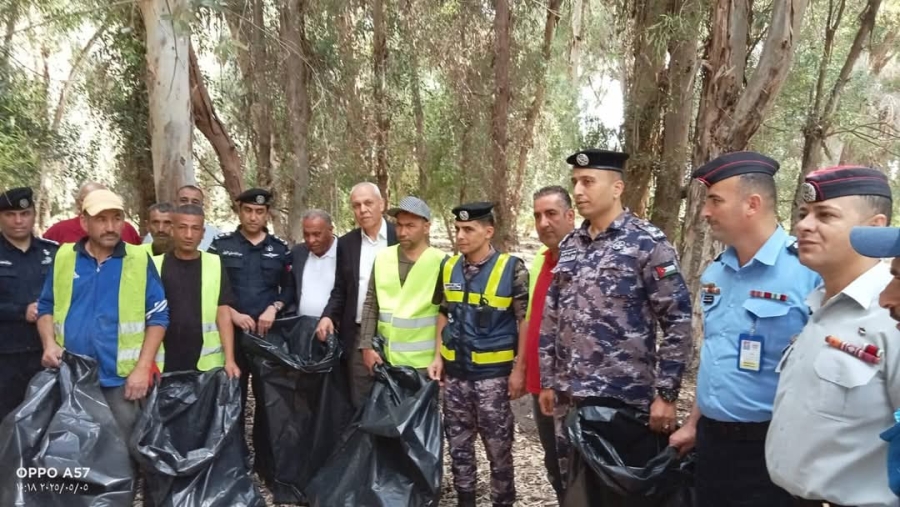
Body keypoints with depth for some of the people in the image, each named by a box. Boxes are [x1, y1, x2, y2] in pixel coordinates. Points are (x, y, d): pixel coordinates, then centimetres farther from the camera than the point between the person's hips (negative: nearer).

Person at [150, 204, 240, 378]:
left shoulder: (215, 264, 2)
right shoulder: (155, 265, 3)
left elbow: (224, 315, -1)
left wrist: (229, 359, -8)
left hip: (207, 364, 0)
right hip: (164, 364, 1)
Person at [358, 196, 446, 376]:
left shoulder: (440, 262, -9)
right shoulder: (383, 258, 3)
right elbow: (370, 305, 7)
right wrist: (366, 346, 2)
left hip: (424, 362, -4)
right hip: (386, 359, 4)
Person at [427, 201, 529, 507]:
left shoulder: (512, 268, -10)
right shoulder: (449, 267, 4)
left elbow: (525, 321, -7)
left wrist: (519, 368, -10)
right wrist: (438, 356, 7)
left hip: (493, 373, -4)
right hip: (455, 371, 5)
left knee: (498, 447, 7)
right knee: (458, 443, 15)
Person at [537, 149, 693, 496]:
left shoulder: (648, 243, -9)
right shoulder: (569, 246, 9)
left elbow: (678, 322, -10)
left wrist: (666, 394, -12)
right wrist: (547, 381, 12)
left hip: (625, 398, -6)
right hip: (568, 397, 6)